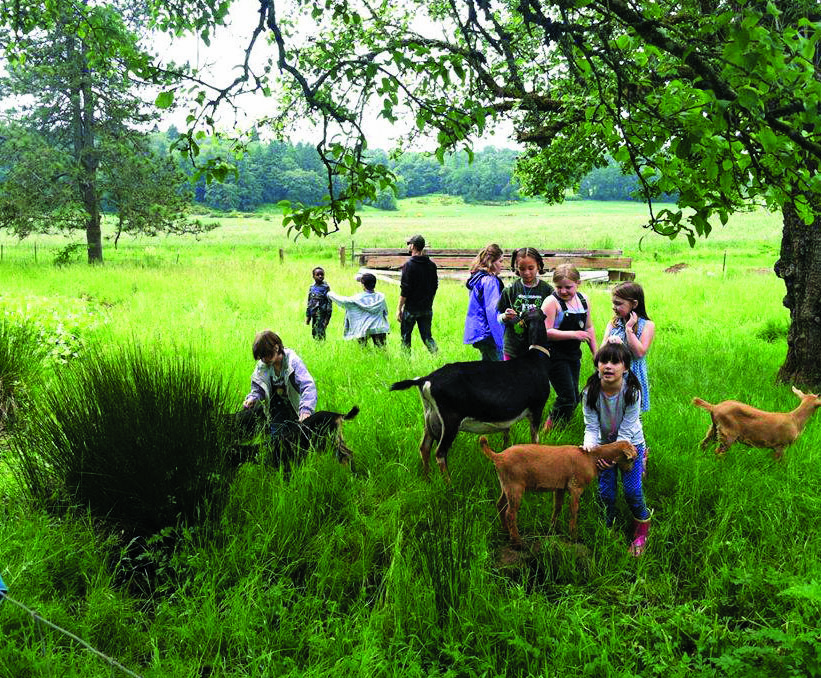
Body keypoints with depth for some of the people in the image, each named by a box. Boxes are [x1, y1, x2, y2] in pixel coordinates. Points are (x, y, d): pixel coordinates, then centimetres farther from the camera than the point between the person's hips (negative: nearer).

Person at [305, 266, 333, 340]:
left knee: (320, 334, -12)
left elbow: (329, 302, -7)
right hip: (313, 314, 6)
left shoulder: (326, 287, -5)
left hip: (322, 314, -6)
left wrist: (328, 316, -12)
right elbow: (309, 302, 16)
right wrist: (307, 316, 14)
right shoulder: (311, 288, 11)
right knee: (314, 333, 9)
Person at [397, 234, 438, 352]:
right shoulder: (431, 265, 5)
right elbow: (434, 286, 12)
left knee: (405, 336, 9)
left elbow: (405, 290, -15)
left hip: (411, 308, -5)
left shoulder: (409, 265, -13)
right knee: (427, 336, 12)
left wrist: (399, 308, -10)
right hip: (427, 309, 5)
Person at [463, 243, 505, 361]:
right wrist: (500, 340, -19)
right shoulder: (490, 281, -14)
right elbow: (492, 310, -19)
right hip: (487, 333, -10)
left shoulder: (477, 278, 16)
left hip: (477, 332, 10)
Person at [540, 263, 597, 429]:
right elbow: (545, 332, -22)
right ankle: (549, 429, 5)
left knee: (574, 397, 12)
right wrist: (573, 334, -25)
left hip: (574, 354, 7)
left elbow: (589, 328, 18)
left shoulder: (583, 300, 5)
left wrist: (595, 353, 17)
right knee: (568, 397, -10)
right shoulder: (551, 302, -15)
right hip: (555, 356, -7)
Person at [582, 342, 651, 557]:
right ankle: (609, 523, 29)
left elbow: (626, 431, -25)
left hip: (630, 443, -2)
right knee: (605, 491, 0)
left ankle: (642, 525, 21)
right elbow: (591, 427, -18)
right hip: (604, 443, 2)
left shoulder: (632, 393, -27)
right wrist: (589, 444, -39)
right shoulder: (591, 393, -22)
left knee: (632, 489, -7)